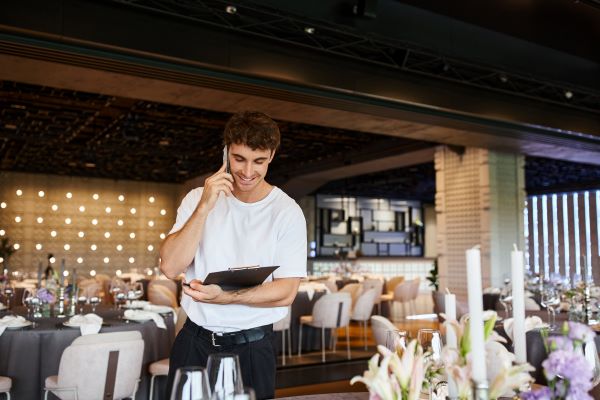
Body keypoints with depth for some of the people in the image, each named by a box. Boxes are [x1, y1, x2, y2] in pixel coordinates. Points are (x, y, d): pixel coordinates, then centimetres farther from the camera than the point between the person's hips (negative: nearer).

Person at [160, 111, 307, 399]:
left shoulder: (287, 213, -7)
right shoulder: (198, 199, 1)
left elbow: (286, 292, -11)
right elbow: (170, 267, -10)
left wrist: (224, 296, -25)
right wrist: (205, 207, -20)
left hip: (252, 347, -2)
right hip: (194, 340, 2)